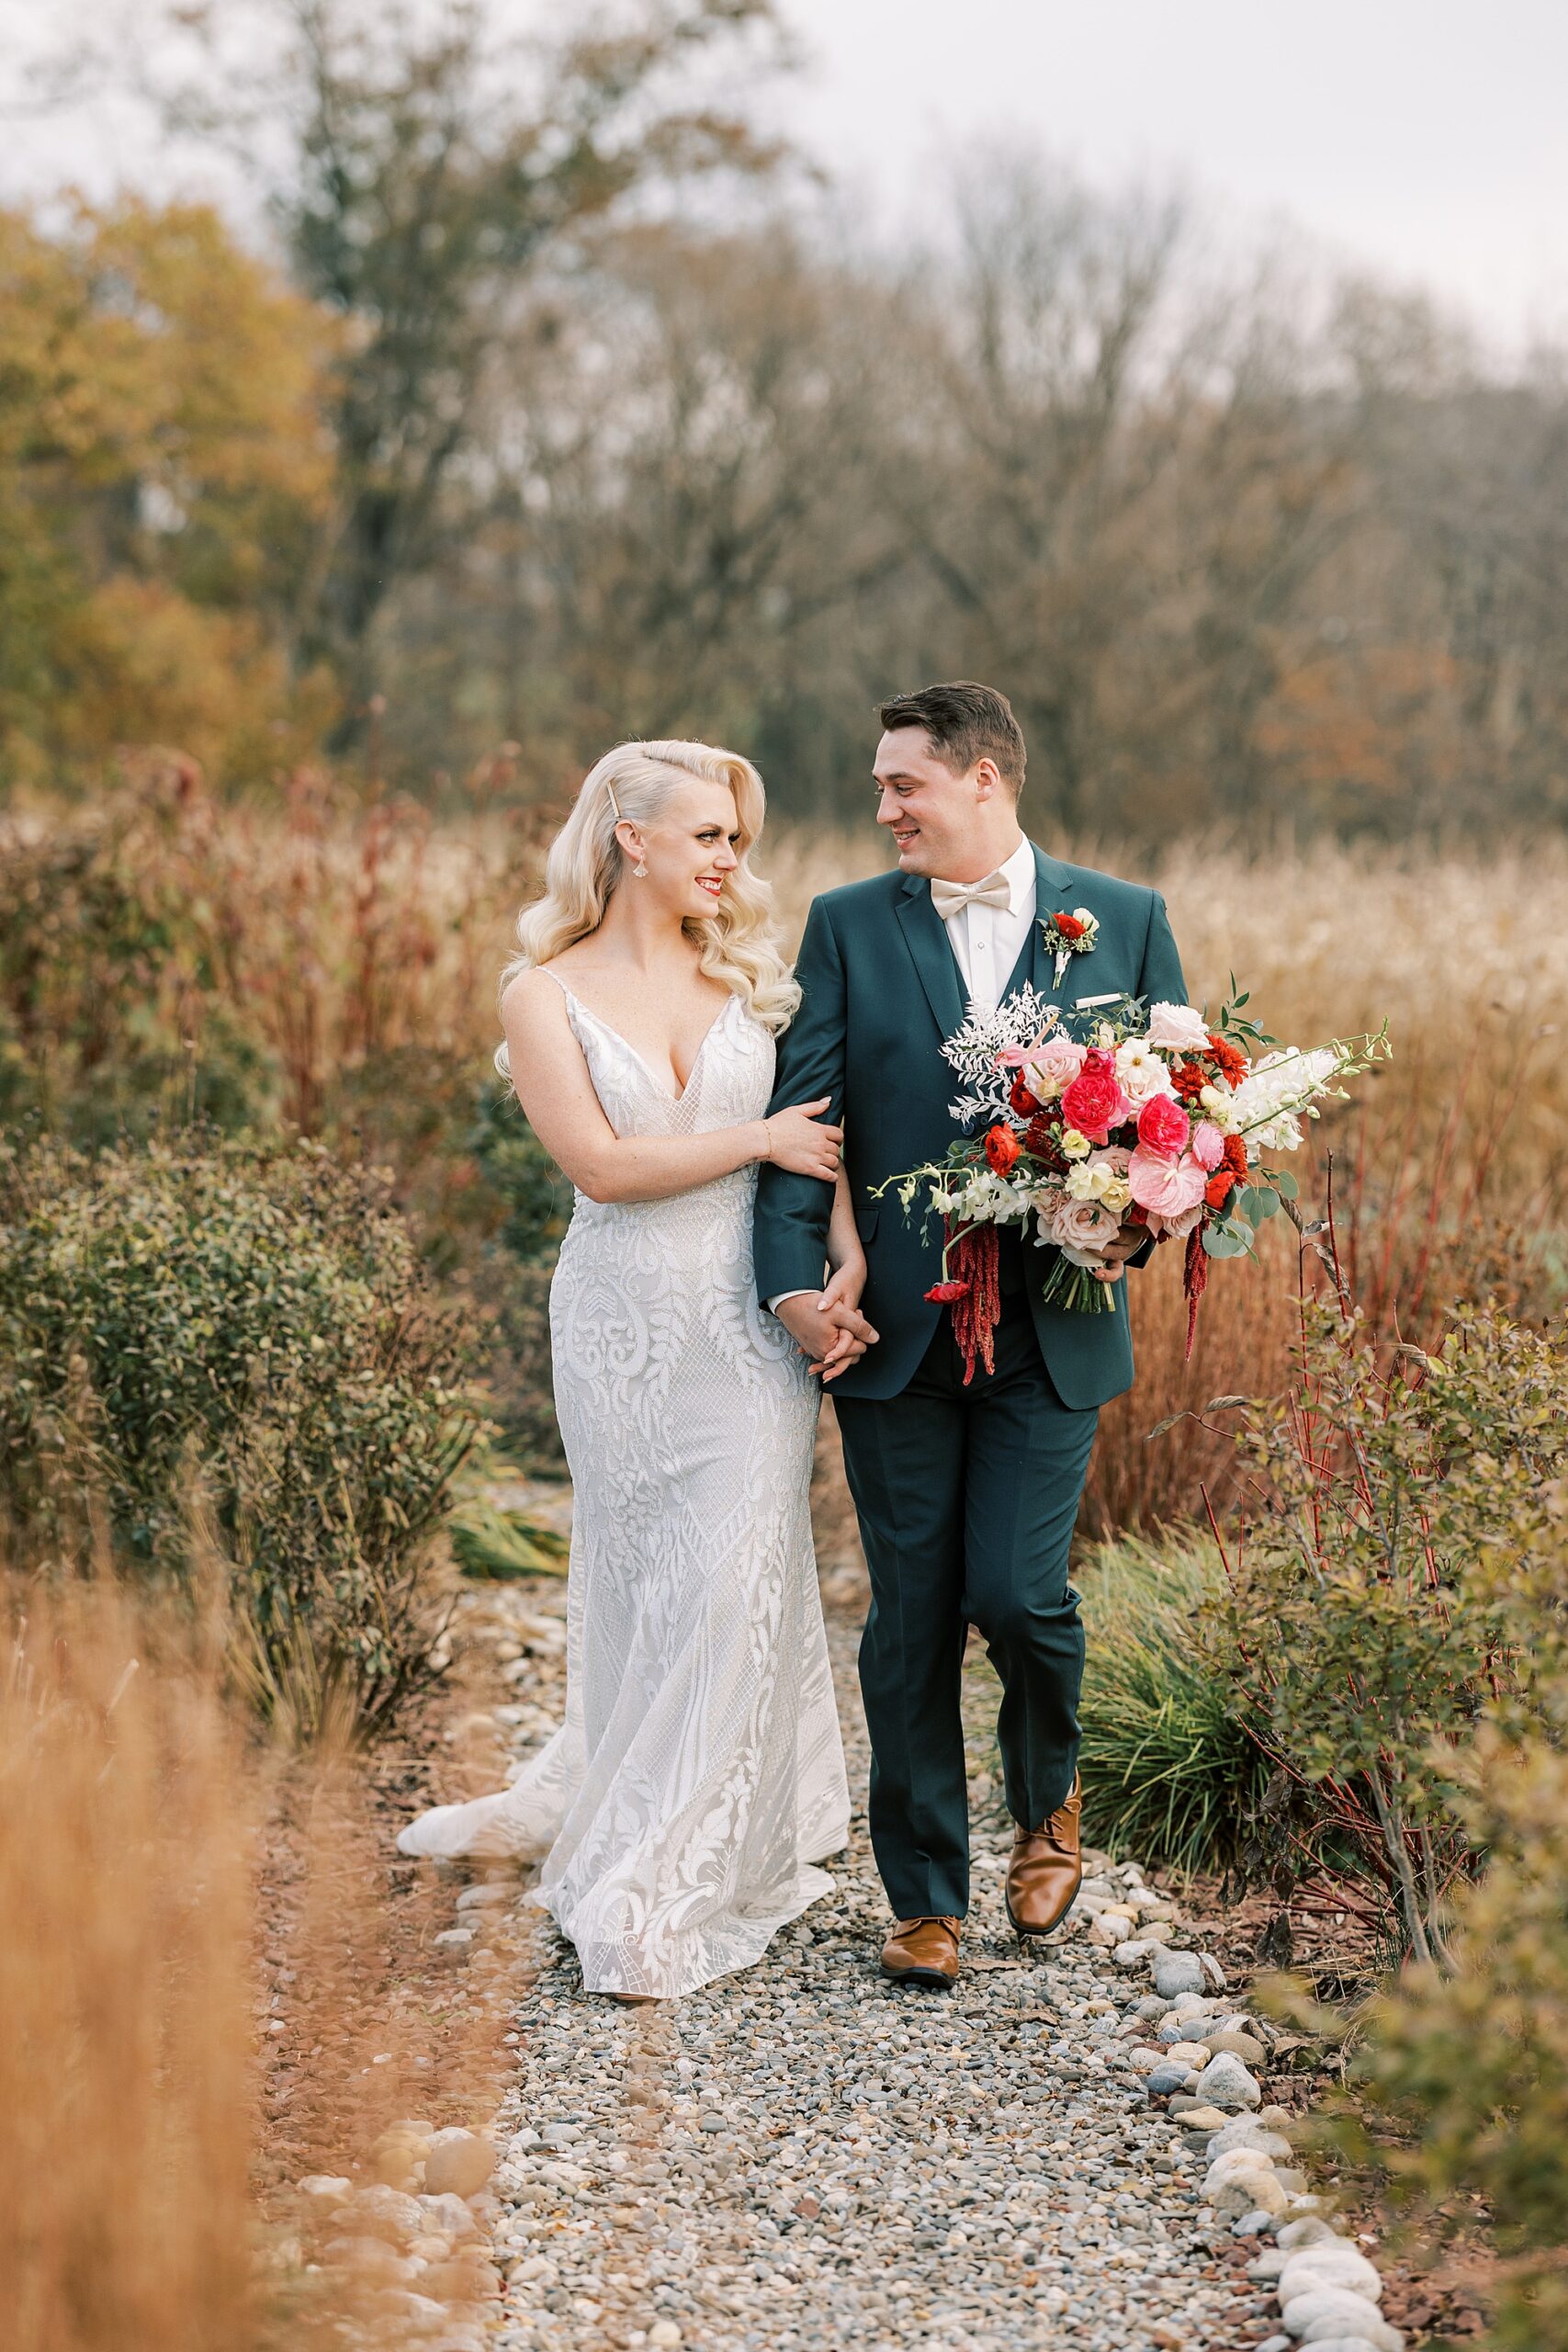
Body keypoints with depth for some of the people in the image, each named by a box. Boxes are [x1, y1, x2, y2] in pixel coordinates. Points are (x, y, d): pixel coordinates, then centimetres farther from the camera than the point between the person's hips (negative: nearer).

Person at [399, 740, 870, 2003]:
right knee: (642, 1581, 8)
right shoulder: (547, 995, -1)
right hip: (629, 1324, -1)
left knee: (738, 1577, -4)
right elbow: (603, 1163, -11)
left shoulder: (747, 973, 6)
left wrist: (847, 1260, -14)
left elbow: (825, 1127, 1)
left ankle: (655, 1882, 7)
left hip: (757, 1318, 1)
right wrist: (760, 1139, -10)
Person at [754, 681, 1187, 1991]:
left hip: (1052, 1329, -1)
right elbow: (804, 1115, 0)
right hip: (897, 1330, 1)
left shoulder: (1123, 920, 5)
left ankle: (1049, 1799, 23)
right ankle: (927, 1898, 19)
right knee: (911, 1623, 5)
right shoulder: (850, 926, 6)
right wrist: (795, 1282, -13)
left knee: (1017, 1591, -10)